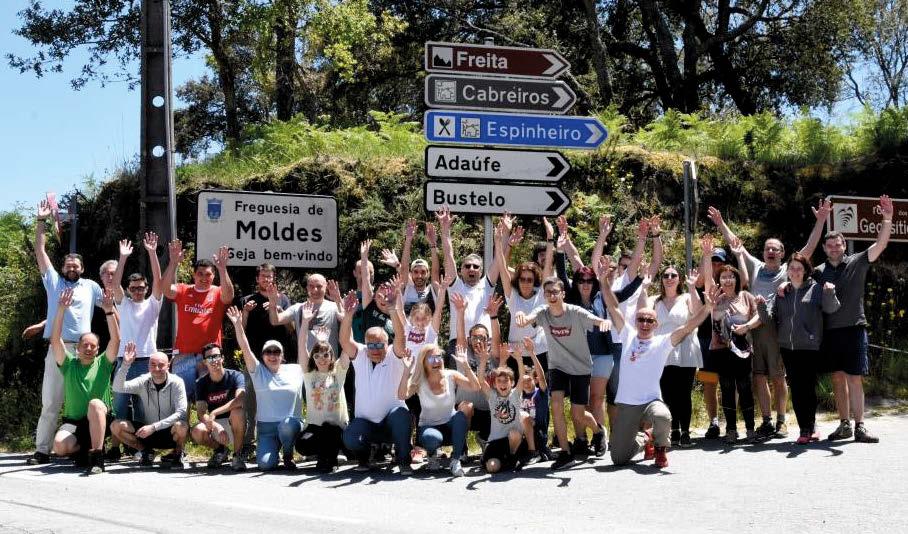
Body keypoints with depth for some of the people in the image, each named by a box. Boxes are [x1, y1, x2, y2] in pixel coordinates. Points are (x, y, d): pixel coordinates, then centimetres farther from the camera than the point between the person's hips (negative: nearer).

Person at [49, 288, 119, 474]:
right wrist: (61, 310, -16)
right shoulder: (69, 364, 9)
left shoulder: (103, 364, 6)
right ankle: (84, 448, 8)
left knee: (95, 404, -37)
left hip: (100, 420, -2)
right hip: (73, 421, 2)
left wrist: (109, 311, -20)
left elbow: (115, 340, -9)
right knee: (59, 446, -29)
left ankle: (96, 457, -31)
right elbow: (55, 340, -5)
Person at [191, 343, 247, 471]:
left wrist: (214, 413, -38)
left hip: (236, 426, -3)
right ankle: (219, 450, 6)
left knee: (237, 411, -35)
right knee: (197, 432, -28)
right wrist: (216, 426, -30)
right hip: (214, 425, 3)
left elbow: (240, 400, -30)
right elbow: (201, 413, -10)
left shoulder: (235, 376, -10)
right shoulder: (201, 383, -1)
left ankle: (238, 455, -17)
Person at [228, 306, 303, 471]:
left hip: (291, 424, 0)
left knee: (287, 424, -38)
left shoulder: (295, 370, 9)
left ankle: (288, 456, -5)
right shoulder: (258, 372, 7)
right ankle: (274, 452, 16)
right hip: (266, 427, 0)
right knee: (265, 464, -23)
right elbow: (245, 349, -3)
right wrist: (238, 324, -13)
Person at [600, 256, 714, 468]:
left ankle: (660, 448, -3)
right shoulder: (628, 336, 5)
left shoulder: (663, 342, 1)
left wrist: (707, 306, -19)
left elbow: (689, 326, -7)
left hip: (652, 401, -2)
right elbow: (613, 308, 3)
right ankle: (644, 440, 36)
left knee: (662, 416, -39)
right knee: (618, 459, 1)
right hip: (626, 404, 2)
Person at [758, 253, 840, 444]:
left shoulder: (815, 289, 3)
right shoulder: (781, 293, 12)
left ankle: (807, 429, 4)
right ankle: (808, 428, 16)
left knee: (808, 388, -5)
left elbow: (830, 308, -8)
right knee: (796, 389, 7)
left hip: (810, 347, -4)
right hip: (787, 347, 4)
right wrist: (762, 306, -13)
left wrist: (830, 293, -27)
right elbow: (768, 317, 7)